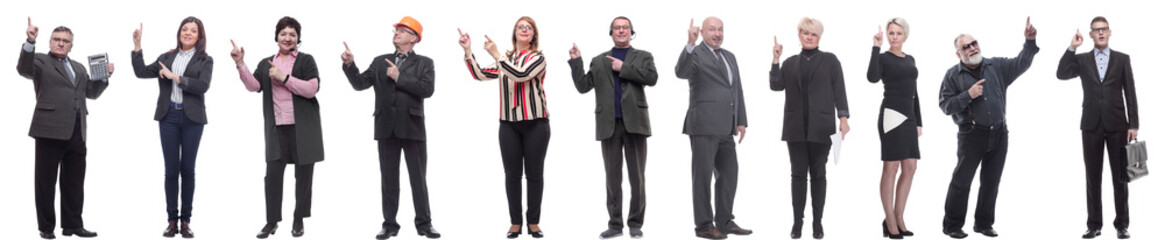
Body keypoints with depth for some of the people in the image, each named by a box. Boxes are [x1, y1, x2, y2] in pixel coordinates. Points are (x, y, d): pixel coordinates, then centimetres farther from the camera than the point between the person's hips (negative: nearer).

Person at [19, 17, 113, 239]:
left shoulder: (79, 67, 22)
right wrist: (30, 42, -30)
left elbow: (92, 92, 25)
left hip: (77, 133, 6)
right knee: (46, 181, 1)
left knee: (74, 182, 9)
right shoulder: (40, 61, 3)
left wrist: (104, 75, 9)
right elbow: (23, 69, -17)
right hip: (50, 129, -6)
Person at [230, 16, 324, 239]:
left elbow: (311, 89, -10)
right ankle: (272, 221, 6)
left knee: (303, 173, 4)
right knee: (273, 173, -3)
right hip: (277, 128, 2)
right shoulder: (266, 64, 13)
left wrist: (284, 77, -14)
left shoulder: (306, 61, 3)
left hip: (303, 127, -2)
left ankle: (299, 220, 15)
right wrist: (240, 64, -11)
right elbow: (253, 85, 0)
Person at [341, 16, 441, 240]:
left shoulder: (424, 63, 5)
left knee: (418, 178, 2)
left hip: (413, 127, -2)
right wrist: (350, 64, -10)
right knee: (389, 179, 6)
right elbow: (360, 84, 5)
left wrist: (399, 77, -11)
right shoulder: (380, 62, 14)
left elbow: (427, 89, -11)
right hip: (386, 128, 3)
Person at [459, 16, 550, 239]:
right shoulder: (504, 60, 12)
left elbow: (520, 74, -19)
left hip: (536, 123, -3)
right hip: (509, 124, 3)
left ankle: (533, 222, 8)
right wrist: (468, 52, -6)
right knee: (512, 174, 4)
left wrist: (496, 55, -18)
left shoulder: (537, 59, -1)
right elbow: (481, 75, 3)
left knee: (534, 174, 1)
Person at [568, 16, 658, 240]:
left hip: (634, 122, -2)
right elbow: (583, 86, 8)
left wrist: (623, 68, -9)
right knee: (613, 177, 3)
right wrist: (576, 61, -1)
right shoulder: (598, 61, 17)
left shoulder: (643, 57, 11)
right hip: (609, 125, 2)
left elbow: (652, 78, -8)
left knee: (636, 176, 0)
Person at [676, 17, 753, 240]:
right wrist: (690, 43, -38)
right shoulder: (694, 54, -5)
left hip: (724, 128, 8)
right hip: (703, 125, -8)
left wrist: (741, 121, 11)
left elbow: (737, 90, 19)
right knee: (703, 175, -3)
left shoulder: (729, 57, 18)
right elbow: (681, 72, -26)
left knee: (729, 173, 8)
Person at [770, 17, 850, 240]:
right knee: (798, 174, 2)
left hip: (820, 127, -2)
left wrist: (843, 117, -8)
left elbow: (839, 90, 0)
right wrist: (776, 60, -5)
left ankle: (817, 222, 8)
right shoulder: (790, 63, 13)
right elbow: (776, 85, 3)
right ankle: (797, 221, 6)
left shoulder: (829, 60, 5)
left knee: (818, 174, 3)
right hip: (796, 127, 2)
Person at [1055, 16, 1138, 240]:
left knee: (1120, 176, 2)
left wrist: (1134, 124, -4)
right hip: (1091, 125, 1)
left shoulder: (1122, 59, 5)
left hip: (1117, 124, -1)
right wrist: (1072, 47, -13)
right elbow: (1061, 74, -9)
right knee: (1092, 177, 4)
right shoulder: (1082, 59, 7)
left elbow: (1130, 94, 3)